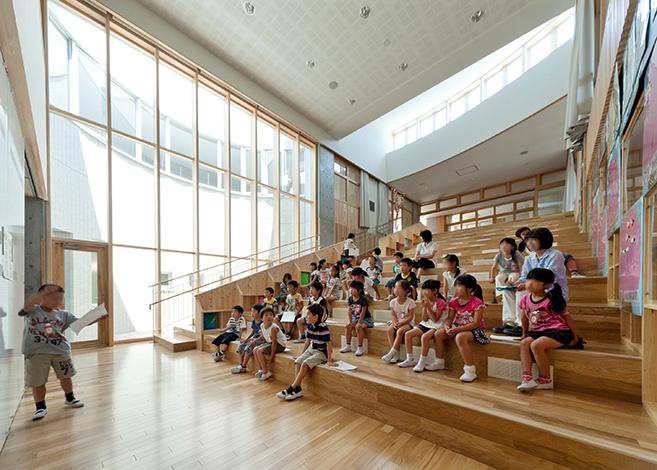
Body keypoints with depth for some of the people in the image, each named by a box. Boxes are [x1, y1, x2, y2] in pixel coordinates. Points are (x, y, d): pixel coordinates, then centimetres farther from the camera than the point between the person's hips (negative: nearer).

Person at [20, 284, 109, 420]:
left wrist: (97, 319, -18)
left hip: (61, 351, 3)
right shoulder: (33, 311, -6)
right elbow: (27, 306, -29)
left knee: (65, 376, 14)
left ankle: (70, 399, 34)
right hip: (36, 353, -3)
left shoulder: (64, 315, 2)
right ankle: (41, 407, 26)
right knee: (37, 381, 5)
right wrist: (44, 292, -39)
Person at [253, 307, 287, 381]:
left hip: (280, 345, -9)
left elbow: (274, 343, -25)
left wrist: (271, 357, -22)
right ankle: (261, 369, 14)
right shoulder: (262, 326, -2)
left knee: (259, 351, -18)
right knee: (255, 350, 3)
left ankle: (266, 372, -6)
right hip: (270, 342, 9)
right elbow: (264, 339, 14)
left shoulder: (273, 328, -26)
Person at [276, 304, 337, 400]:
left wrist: (329, 361, -20)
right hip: (311, 350, 8)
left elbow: (329, 344, -21)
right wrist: (302, 354, 18)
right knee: (297, 361, -12)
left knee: (305, 363, -25)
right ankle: (298, 389, -12)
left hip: (322, 353, -8)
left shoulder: (323, 327, -22)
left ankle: (292, 388, -15)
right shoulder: (310, 326, 3)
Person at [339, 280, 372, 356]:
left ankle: (360, 348, -18)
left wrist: (359, 323, -24)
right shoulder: (350, 299, 0)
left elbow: (363, 312, -21)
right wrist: (350, 321, -5)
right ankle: (348, 346, 1)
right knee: (347, 326, -14)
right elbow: (350, 311, 1)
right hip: (355, 318, 6)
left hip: (366, 318, -6)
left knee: (358, 327, -31)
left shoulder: (363, 299, -18)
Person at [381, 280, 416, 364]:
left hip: (408, 322, -4)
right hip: (397, 322, 4)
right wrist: (395, 323, -18)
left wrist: (401, 323, -23)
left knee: (400, 331, -33)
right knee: (390, 330, -26)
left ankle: (392, 352, -25)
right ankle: (395, 354, -20)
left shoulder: (410, 302, -12)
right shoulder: (393, 302, 0)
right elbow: (394, 315, 1)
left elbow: (410, 317, -12)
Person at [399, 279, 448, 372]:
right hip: (425, 324, 7)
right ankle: (409, 360, -1)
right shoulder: (426, 302, 7)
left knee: (424, 337, -35)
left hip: (436, 326, -7)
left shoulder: (440, 302, -11)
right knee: (408, 334, -12)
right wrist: (424, 307, -13)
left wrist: (429, 307, -23)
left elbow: (435, 320, -18)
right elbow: (425, 319, 0)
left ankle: (422, 362, -19)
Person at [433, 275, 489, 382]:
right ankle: (439, 363, 10)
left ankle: (470, 371, -26)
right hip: (457, 327, 7)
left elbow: (476, 323, -22)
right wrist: (447, 326, -19)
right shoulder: (454, 302, 4)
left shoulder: (477, 302, -16)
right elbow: (449, 318, 6)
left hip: (474, 329, -7)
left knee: (460, 337, -38)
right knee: (438, 333, -9)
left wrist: (458, 329, -28)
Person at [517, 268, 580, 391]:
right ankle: (526, 378, -24)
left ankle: (545, 380, -9)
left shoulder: (551, 300, -12)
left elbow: (567, 317, -5)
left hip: (557, 331, -6)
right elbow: (525, 316, 20)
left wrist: (575, 338, -1)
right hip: (536, 331, 7)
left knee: (536, 345, -28)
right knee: (524, 343, -20)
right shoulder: (526, 299, 6)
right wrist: (525, 333, 26)